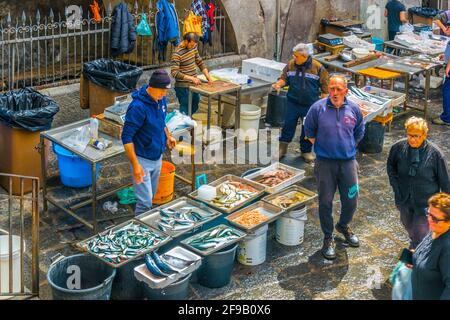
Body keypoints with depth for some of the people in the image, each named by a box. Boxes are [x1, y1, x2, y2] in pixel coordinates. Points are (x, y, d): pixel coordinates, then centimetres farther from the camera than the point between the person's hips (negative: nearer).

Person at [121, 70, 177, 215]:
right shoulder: (138, 107, -26)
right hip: (143, 160, -8)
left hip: (157, 157, 8)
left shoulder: (161, 99, -1)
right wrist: (135, 165, -28)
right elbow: (127, 138, -25)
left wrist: (168, 136, 10)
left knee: (151, 196, 19)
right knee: (145, 202, -6)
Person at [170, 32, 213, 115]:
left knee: (195, 107, 19)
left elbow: (200, 62, 13)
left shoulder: (193, 47, 2)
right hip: (183, 87, -8)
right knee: (185, 110, 0)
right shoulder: (177, 54, -21)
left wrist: (208, 77, 2)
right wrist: (192, 78, -28)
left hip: (194, 85, 8)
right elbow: (175, 73, -25)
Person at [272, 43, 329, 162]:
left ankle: (306, 151, 27)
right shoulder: (291, 65, -2)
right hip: (293, 103, 2)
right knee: (288, 125, 6)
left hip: (310, 105, -2)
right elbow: (284, 78, 8)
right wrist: (279, 84, -15)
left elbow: (325, 87, -3)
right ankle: (282, 149, 21)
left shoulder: (318, 67, -9)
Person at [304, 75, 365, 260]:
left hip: (348, 162, 2)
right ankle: (328, 238, 21)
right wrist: (323, 148, 7)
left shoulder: (354, 109, 0)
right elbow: (309, 132, 7)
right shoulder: (318, 108, -8)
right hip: (325, 163, -2)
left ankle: (344, 226, 39)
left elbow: (359, 133, 17)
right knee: (326, 202, 5)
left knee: (351, 201, 9)